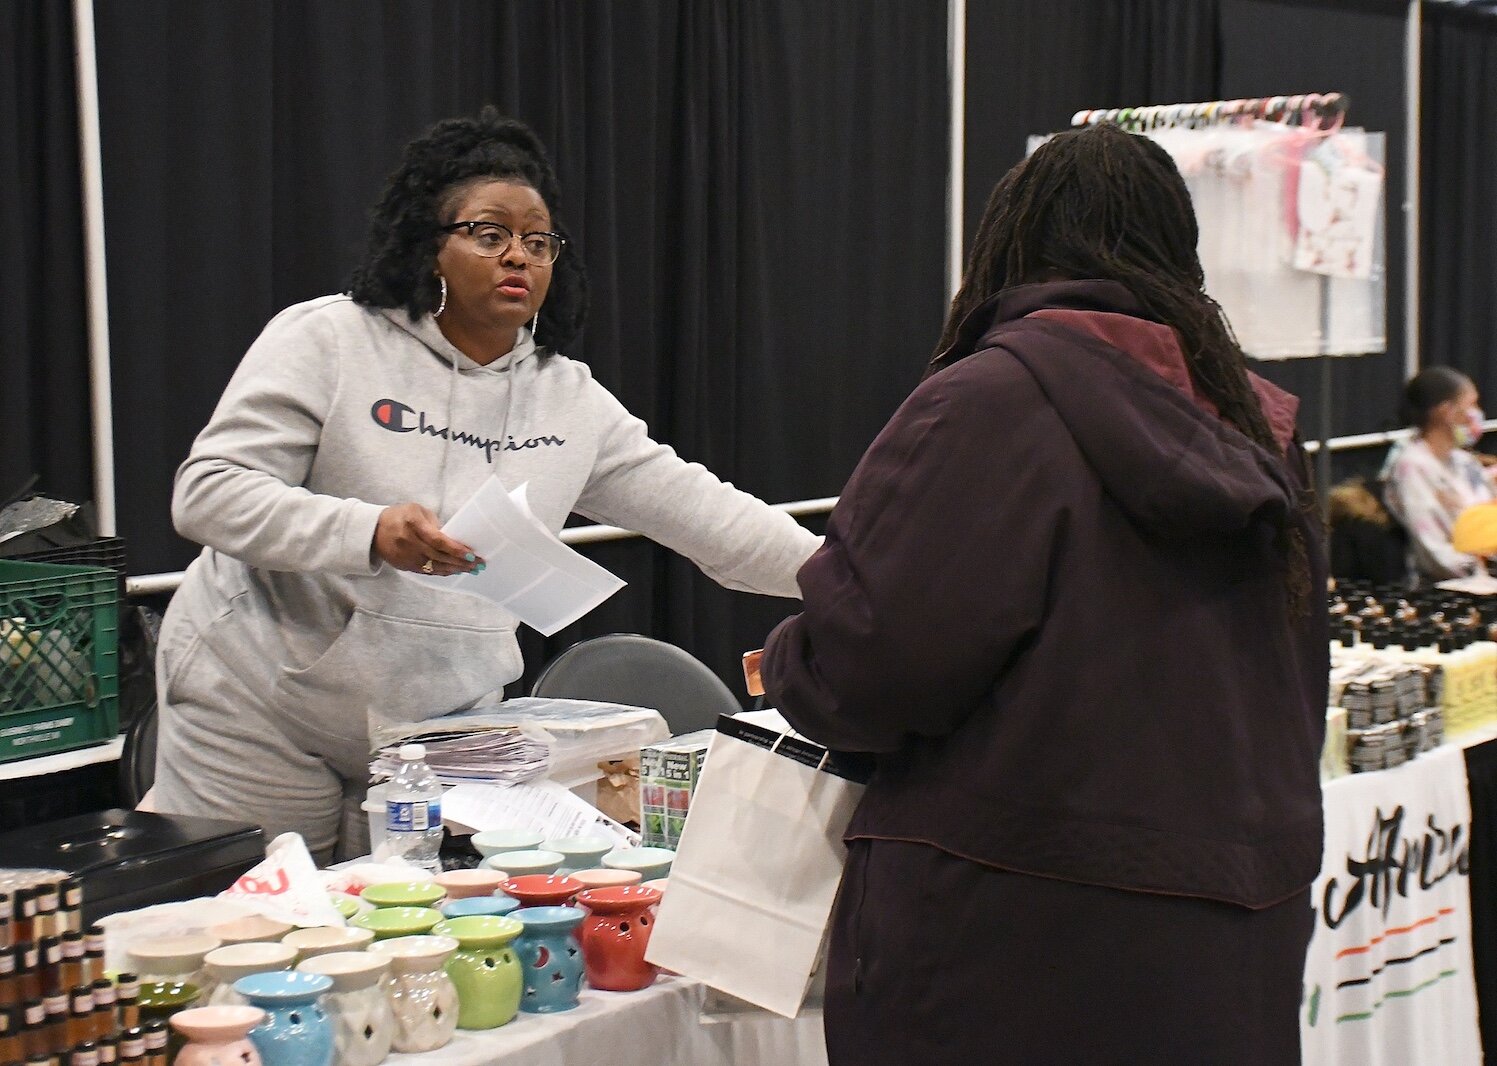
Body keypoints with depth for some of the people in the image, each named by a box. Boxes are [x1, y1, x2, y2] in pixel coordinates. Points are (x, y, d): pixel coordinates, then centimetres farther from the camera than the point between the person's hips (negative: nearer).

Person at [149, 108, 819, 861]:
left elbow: (699, 510, 3)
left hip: (437, 741, 4)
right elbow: (207, 492, -16)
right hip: (261, 718, -4)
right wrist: (369, 533, -30)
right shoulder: (327, 341, -9)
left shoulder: (570, 398, 5)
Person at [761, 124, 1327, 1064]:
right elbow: (1296, 703, 17)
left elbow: (870, 660, -18)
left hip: (1022, 944, -7)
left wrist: (789, 666, 4)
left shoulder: (994, 399, -14)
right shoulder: (1259, 431, 9)